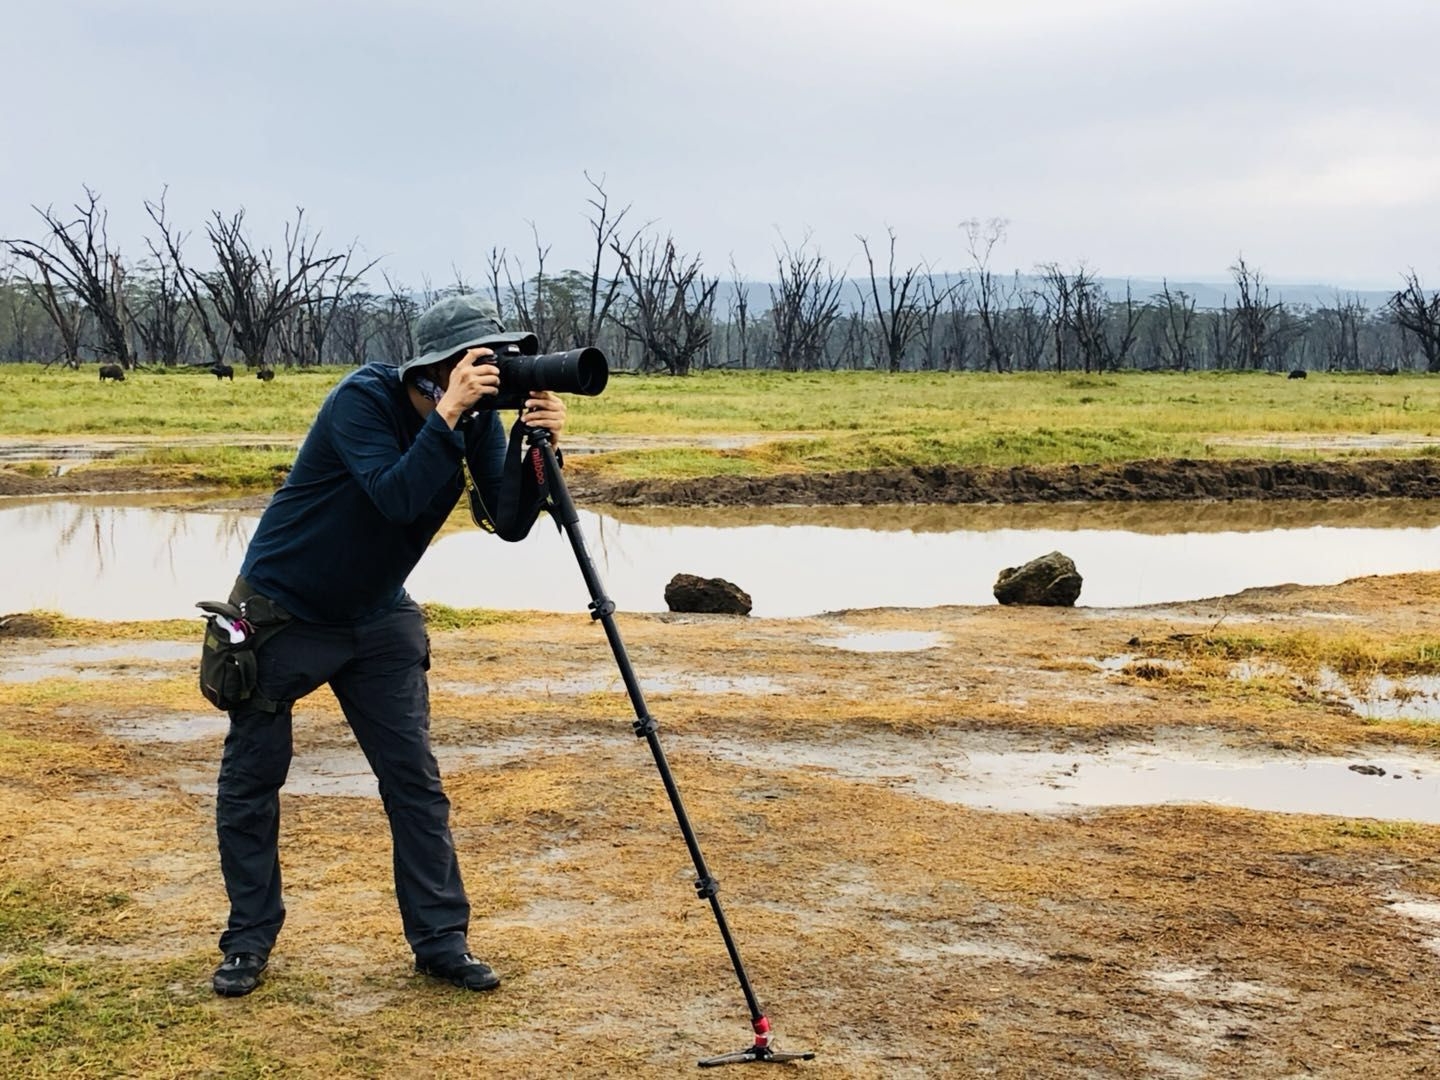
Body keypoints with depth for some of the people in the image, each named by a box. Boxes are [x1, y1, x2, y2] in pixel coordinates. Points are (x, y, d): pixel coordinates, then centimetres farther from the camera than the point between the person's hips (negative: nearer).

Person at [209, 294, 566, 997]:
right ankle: (248, 941, 18)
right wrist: (448, 413, -43)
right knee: (250, 780, 3)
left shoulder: (477, 418, -7)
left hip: (377, 620, 5)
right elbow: (397, 497, -37)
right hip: (282, 614, -4)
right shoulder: (363, 399, -24)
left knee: (414, 778, -1)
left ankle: (441, 941, 7)